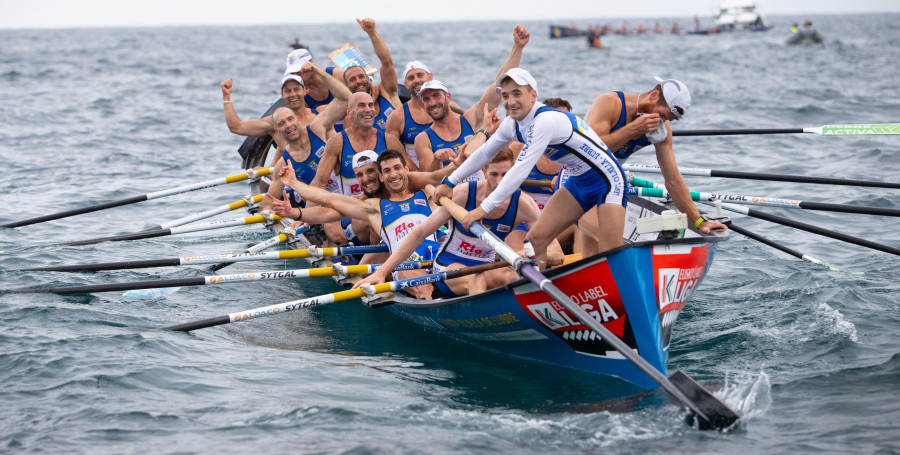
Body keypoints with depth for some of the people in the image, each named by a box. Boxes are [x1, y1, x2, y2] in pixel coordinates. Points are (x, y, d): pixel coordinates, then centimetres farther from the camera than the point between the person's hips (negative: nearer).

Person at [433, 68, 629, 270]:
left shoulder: (545, 121, -28)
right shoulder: (512, 124, 0)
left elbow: (521, 170, -31)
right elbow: (483, 154, 15)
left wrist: (484, 208, -30)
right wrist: (449, 183, 20)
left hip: (608, 181, -9)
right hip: (578, 183, 9)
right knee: (537, 238, 1)